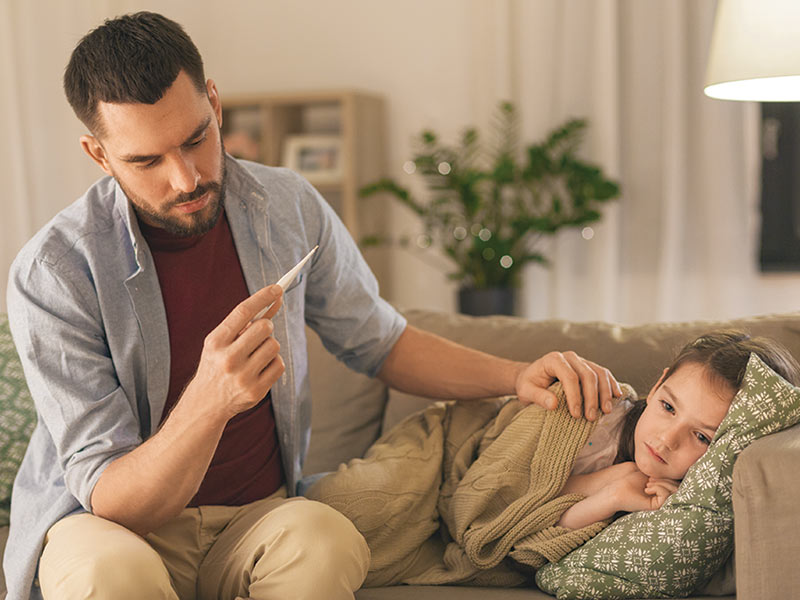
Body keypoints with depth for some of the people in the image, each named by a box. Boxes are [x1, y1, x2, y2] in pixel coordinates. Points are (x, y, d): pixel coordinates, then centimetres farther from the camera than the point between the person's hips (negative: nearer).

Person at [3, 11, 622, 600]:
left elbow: (379, 342, 12)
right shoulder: (52, 273, -17)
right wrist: (210, 401, -38)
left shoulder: (289, 208, -4)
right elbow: (110, 502, -19)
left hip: (261, 513, 3)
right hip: (110, 523, -2)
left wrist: (518, 376, -1)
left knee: (325, 537, -31)